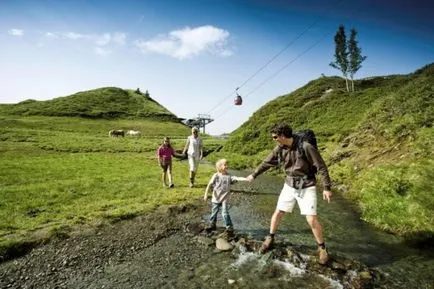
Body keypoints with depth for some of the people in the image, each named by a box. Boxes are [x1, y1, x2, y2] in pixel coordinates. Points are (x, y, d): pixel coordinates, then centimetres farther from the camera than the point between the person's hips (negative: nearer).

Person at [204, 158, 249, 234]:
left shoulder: (229, 177, -5)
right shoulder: (216, 176, -7)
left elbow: (238, 178, -17)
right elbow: (210, 185, -4)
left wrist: (246, 179, -31)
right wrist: (206, 194, -5)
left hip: (224, 199, -1)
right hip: (216, 198, 1)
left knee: (225, 213, -9)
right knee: (214, 212, 14)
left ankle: (229, 227, 5)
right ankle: (212, 225, 35)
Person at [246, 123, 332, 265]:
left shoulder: (305, 147, -23)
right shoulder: (279, 149, -5)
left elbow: (321, 166, -16)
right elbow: (267, 162, 9)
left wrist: (326, 187, -16)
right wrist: (254, 175, 19)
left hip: (307, 187, -5)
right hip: (289, 186, 5)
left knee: (311, 219, -8)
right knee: (278, 213, 7)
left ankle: (322, 248, 17)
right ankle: (270, 239, 29)